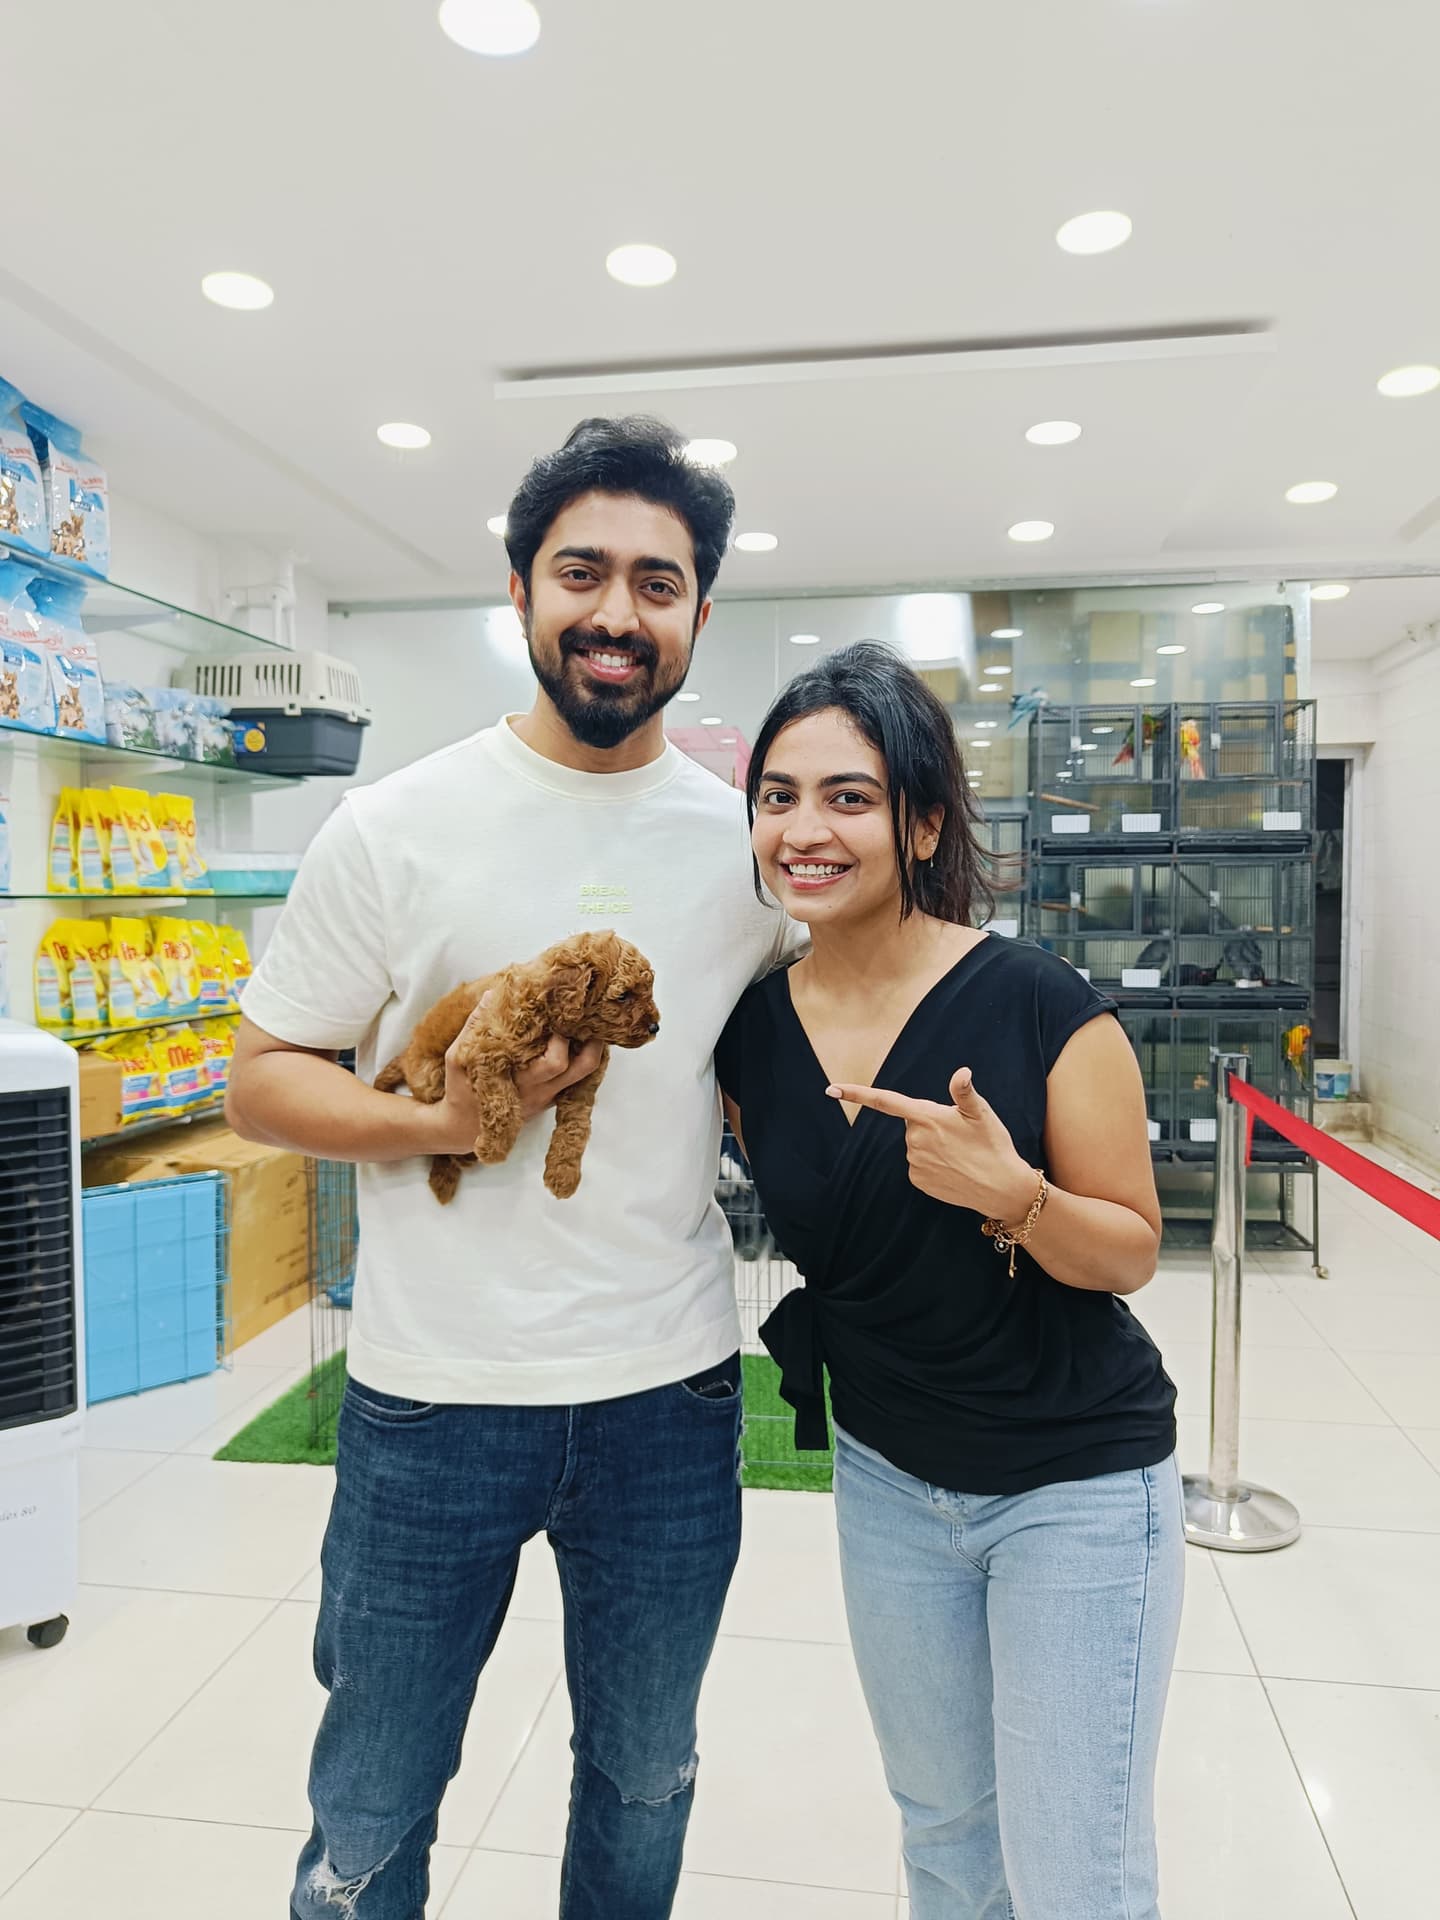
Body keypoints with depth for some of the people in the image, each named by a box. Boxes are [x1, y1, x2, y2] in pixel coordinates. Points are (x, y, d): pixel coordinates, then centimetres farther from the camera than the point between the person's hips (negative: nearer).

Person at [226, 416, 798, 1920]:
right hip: (434, 1398, -2)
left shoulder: (743, 838, 2)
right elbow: (260, 1076, -4)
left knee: (644, 1782, 24)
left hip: (673, 1397, 3)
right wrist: (435, 1121, -20)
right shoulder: (396, 826, -7)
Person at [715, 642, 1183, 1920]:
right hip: (887, 1478, 4)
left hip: (1076, 1485, -4)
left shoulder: (1038, 1005, -21)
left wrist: (1012, 1193, -32)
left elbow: (1132, 1252, -12)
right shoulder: (750, 1022, -8)